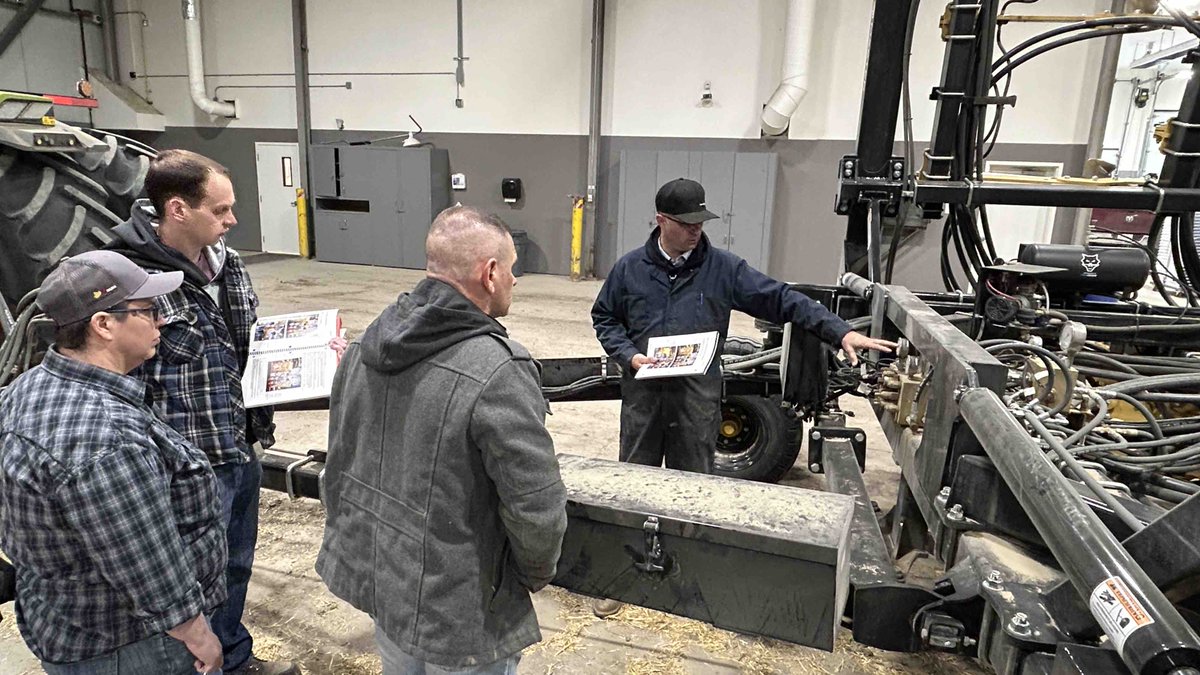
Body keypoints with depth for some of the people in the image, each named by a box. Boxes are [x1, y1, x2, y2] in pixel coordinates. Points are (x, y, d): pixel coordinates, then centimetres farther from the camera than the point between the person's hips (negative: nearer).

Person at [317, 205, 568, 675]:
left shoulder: (367, 345, -3)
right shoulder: (498, 371, -28)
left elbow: (339, 459, 8)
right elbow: (537, 508, -25)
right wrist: (536, 575, -4)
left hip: (374, 580, 7)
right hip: (458, 614, -7)